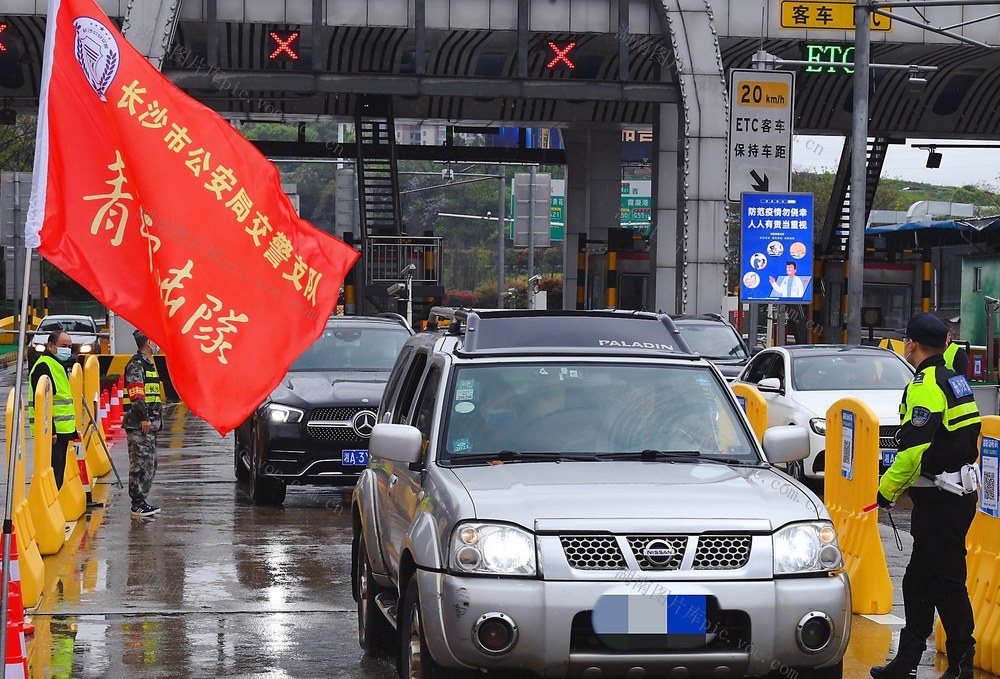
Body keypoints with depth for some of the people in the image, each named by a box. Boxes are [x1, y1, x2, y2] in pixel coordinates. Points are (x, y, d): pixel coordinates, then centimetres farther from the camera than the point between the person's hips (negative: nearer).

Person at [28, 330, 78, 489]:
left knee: (59, 474, 13)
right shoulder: (43, 366, -14)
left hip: (61, 431, 10)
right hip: (52, 433, -10)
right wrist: (50, 431, -26)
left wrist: (73, 429, 24)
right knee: (53, 476, -11)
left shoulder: (59, 365, 19)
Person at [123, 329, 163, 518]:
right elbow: (136, 395, -21)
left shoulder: (147, 363, 21)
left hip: (149, 424, 11)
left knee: (149, 464, 14)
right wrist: (144, 418, -23)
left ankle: (140, 501, 19)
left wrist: (155, 419, 24)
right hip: (139, 424, -11)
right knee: (141, 464, -9)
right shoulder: (136, 365, -13)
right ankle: (138, 505, -8)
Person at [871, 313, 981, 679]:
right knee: (918, 579, 15)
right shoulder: (954, 379, 14)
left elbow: (913, 450, -24)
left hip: (940, 500, -10)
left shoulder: (924, 386, -17)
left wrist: (888, 489, -13)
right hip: (961, 493, 10)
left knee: (946, 582, -4)